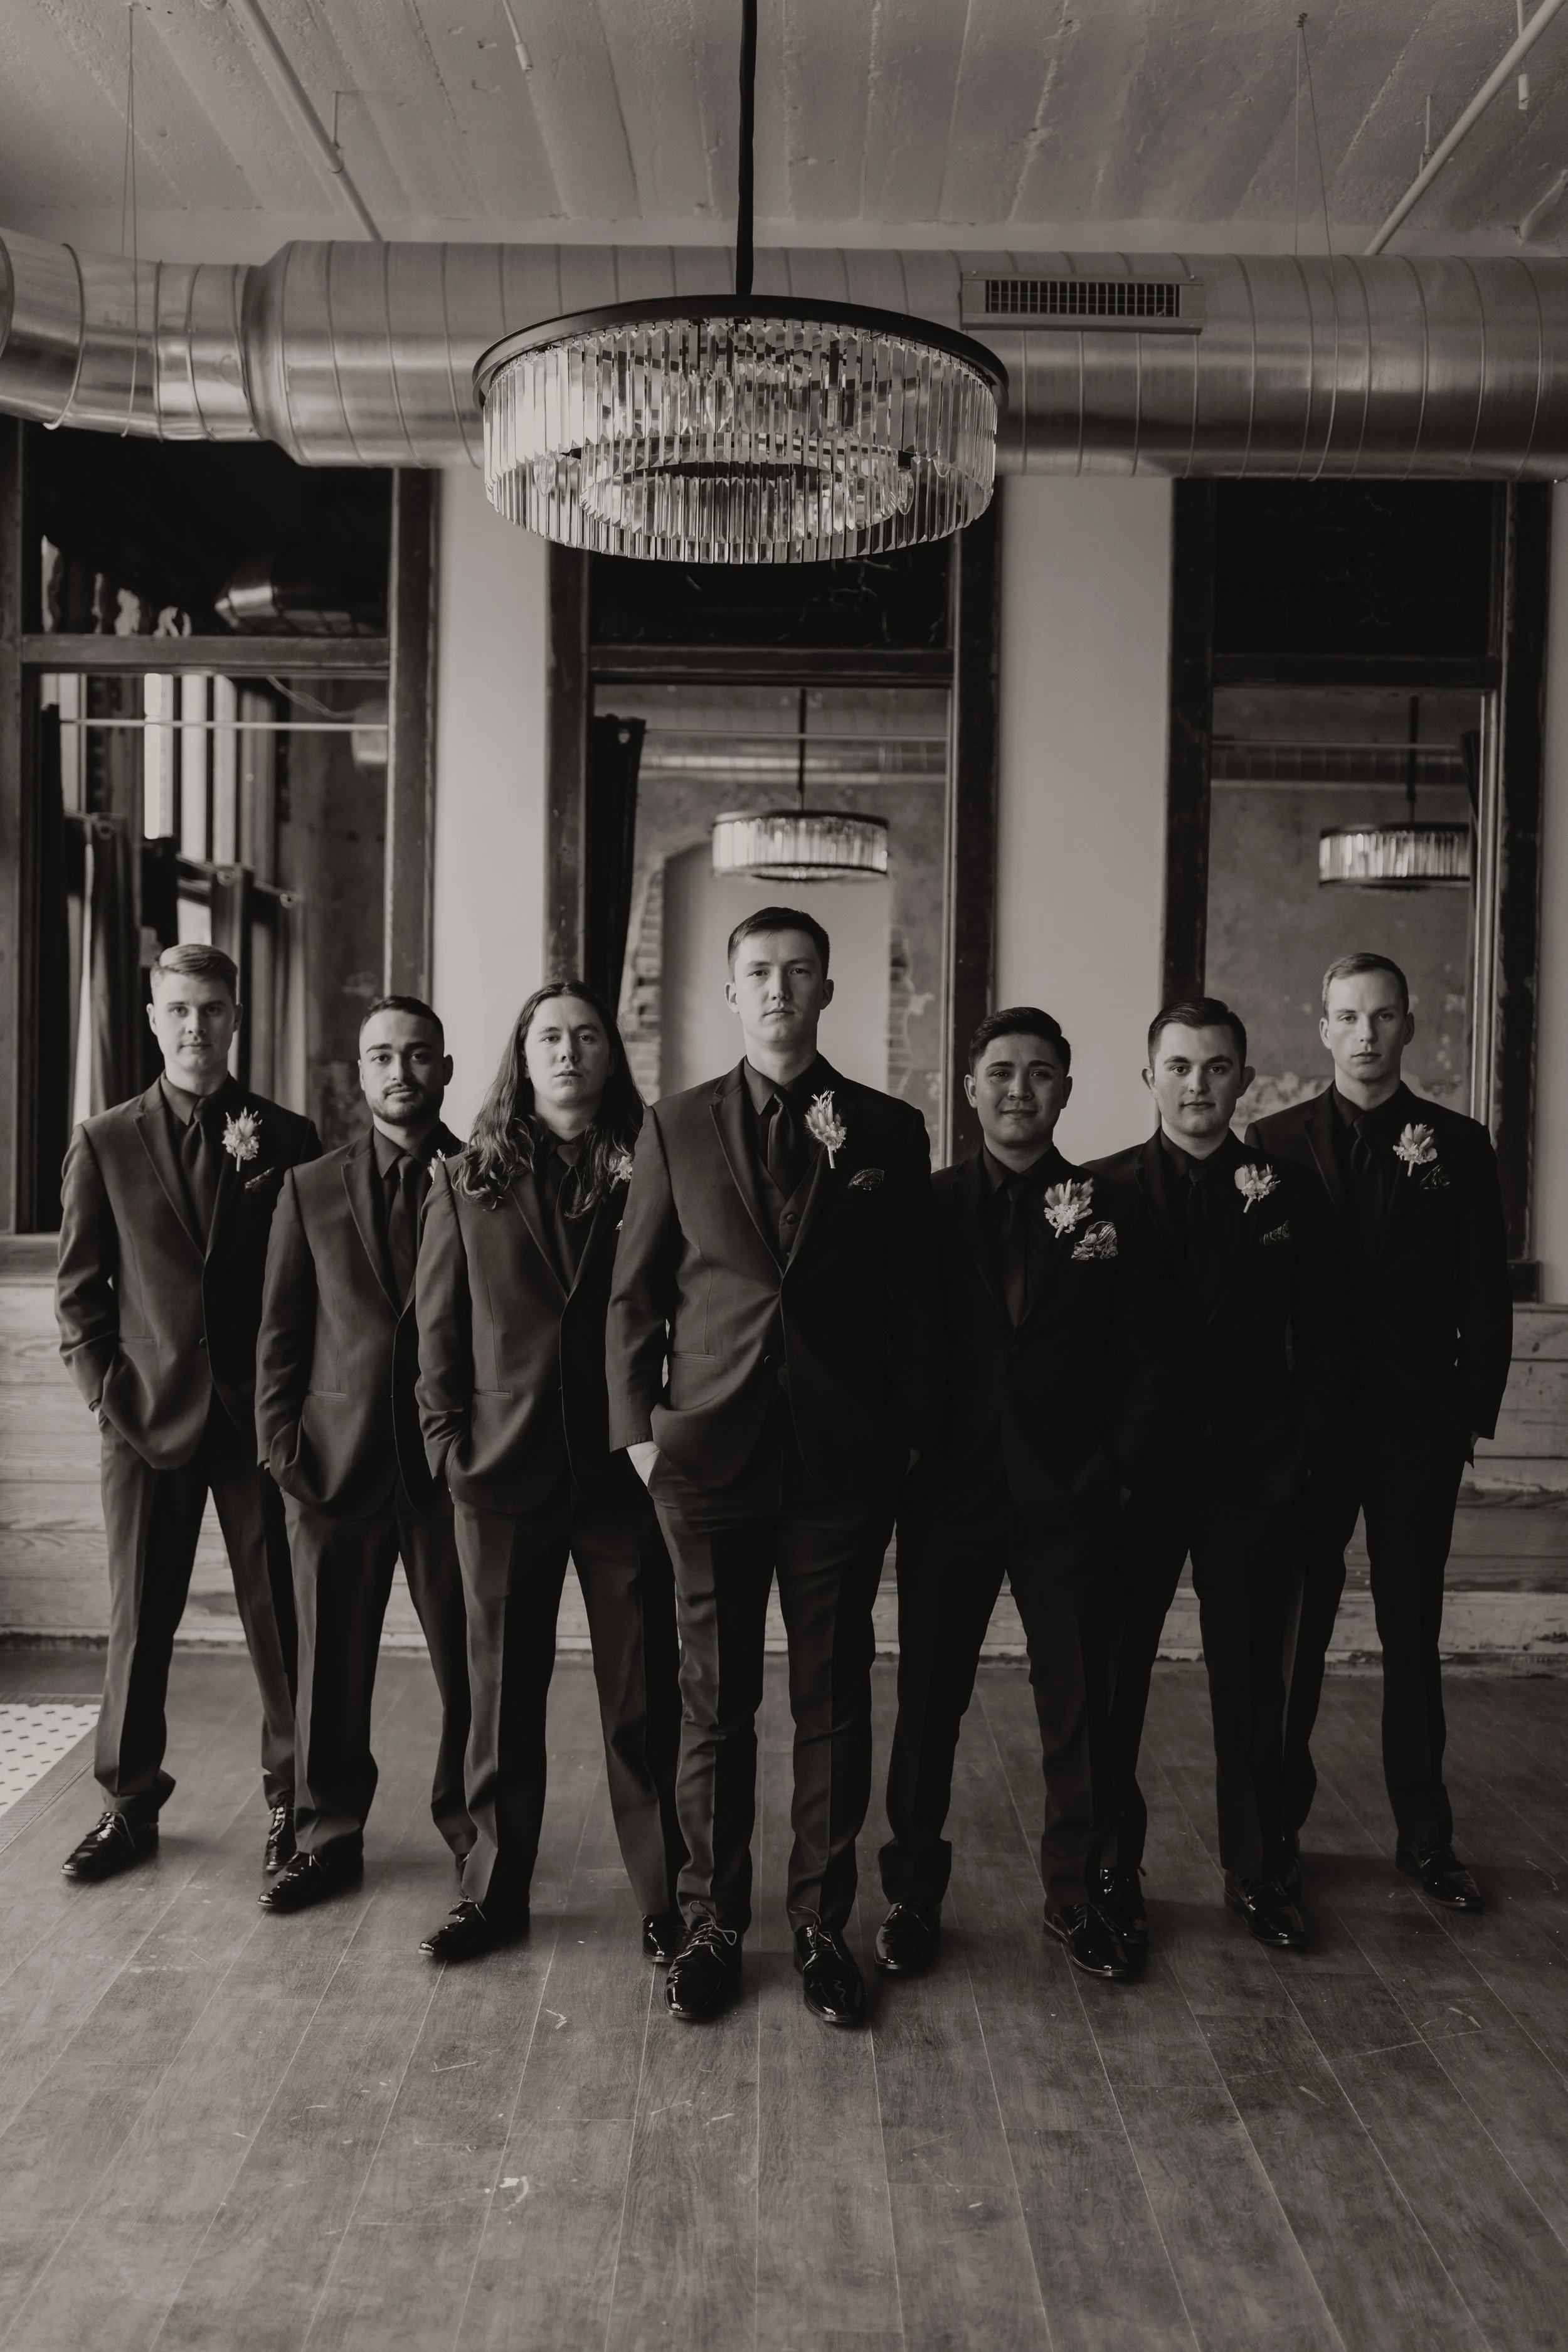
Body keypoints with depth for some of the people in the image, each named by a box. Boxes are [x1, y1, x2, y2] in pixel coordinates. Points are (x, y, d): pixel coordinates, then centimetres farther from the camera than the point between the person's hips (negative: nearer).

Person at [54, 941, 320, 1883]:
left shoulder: (288, 1138, 4)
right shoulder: (105, 1144, 6)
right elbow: (79, 1290, 6)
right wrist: (110, 1392, -3)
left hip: (261, 1416, -1)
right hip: (149, 1416, 1)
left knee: (280, 1619, 3)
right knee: (139, 1621, 8)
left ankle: (294, 1803, 15)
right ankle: (131, 1806, 23)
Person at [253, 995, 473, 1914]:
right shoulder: (310, 1189, 9)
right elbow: (281, 1335, 8)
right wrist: (281, 1450, 0)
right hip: (338, 1461, 2)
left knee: (471, 1666, 4)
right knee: (331, 1666, 9)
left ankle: (471, 1828, 21)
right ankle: (329, 1838, 24)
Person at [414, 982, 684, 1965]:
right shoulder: (469, 1184, 6)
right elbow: (438, 1328, 6)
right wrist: (450, 1442, 0)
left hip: (626, 1474, -1)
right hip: (504, 1475, 1)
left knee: (643, 1697, 5)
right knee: (504, 1695, 11)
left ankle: (662, 1897, 19)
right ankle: (496, 1892, 26)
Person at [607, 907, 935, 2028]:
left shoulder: (888, 1129, 5)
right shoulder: (677, 1127, 5)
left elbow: (912, 1299, 6)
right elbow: (633, 1294, 7)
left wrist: (909, 1436, 2)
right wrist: (638, 1427, 0)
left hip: (843, 1463, 0)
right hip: (710, 1457, 0)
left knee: (835, 1704, 8)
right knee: (715, 1705, 8)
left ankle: (823, 1924, 23)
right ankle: (713, 1924, 23)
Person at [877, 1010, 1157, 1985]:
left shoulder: (1107, 1207, 3)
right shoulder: (929, 1206, 3)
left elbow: (1137, 1354, 3)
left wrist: (1114, 1464, -4)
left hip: (1070, 1493, 0)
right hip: (952, 1490, 0)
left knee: (1079, 1701, 8)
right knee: (929, 1697, 7)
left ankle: (1076, 1893, 24)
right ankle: (914, 1895, 21)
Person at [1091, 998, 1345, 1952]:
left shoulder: (1287, 1191, 4)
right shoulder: (1105, 1189, -1)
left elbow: (1321, 1338, 5)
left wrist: (1296, 1453, -3)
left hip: (1255, 1472, 1)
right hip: (1139, 1469, -1)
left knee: (1253, 1681, 9)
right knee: (1112, 1676, 5)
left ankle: (1258, 1872, 24)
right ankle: (1112, 1868, 20)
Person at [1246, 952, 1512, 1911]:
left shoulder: (1459, 1145, 2)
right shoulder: (1276, 1141, 0)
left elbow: (1486, 1294, 2)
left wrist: (1476, 1413, -3)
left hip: (1419, 1427, 1)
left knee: (1413, 1634, 10)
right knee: (1292, 1632, 7)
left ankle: (1426, 1838, 22)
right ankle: (1278, 1824, 20)